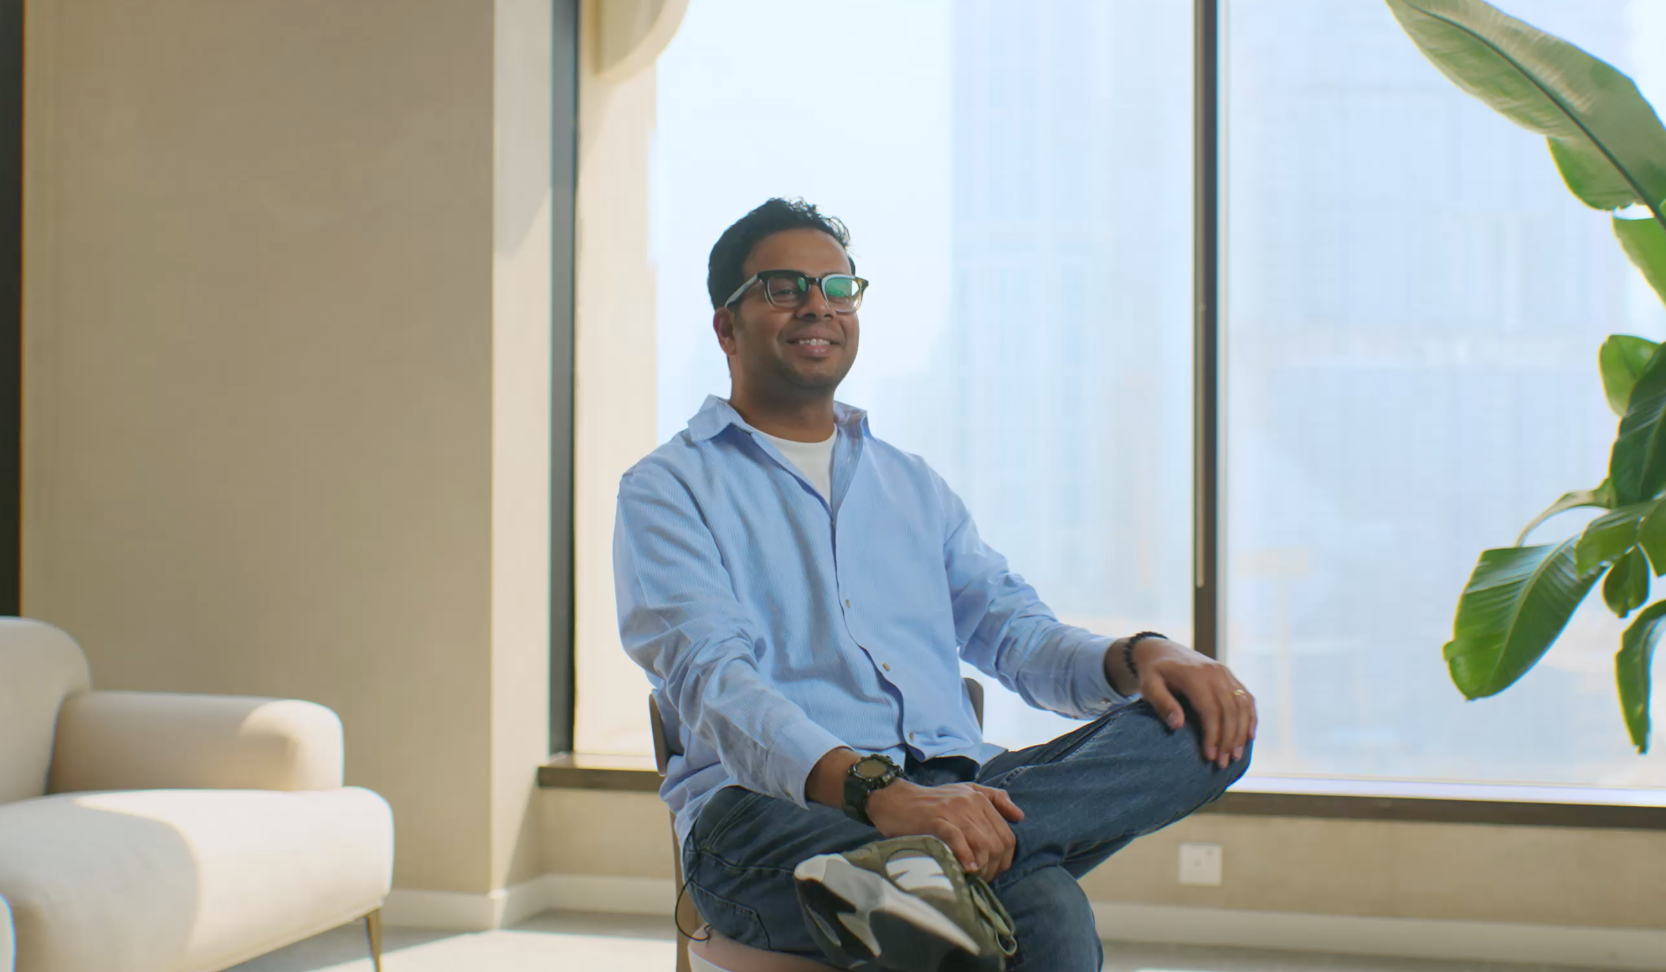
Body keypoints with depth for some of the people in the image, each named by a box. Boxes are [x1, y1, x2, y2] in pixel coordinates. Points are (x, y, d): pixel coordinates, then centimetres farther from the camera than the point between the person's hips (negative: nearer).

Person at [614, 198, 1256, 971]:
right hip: (773, 805, -8)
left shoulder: (912, 486, 30)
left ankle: (932, 853, -41)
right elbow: (711, 682, -8)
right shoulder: (666, 490, 9)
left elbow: (1011, 631, 20)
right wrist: (874, 790, -28)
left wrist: (1140, 656, -5)